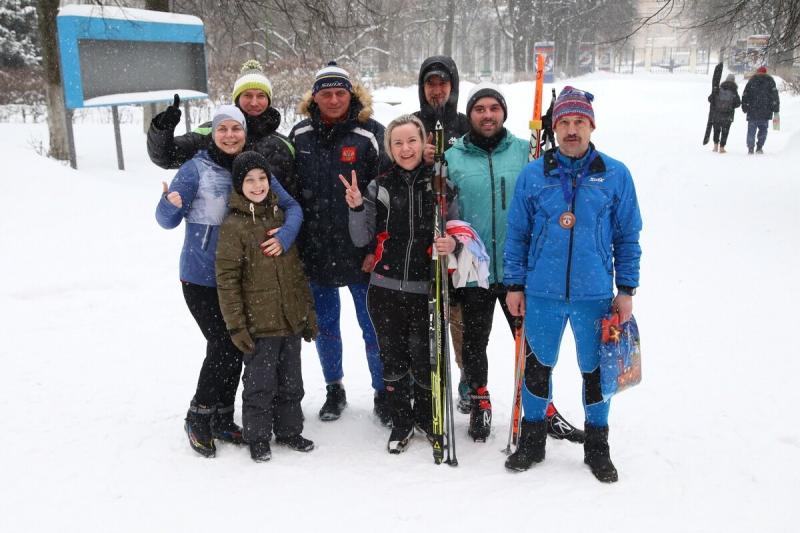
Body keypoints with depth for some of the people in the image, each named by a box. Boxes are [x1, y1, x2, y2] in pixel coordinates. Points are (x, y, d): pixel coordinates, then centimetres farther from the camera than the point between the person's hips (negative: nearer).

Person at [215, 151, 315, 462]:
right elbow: (227, 280, -12)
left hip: (291, 321, 6)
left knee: (291, 381, 17)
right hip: (259, 325, -6)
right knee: (260, 384, 5)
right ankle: (257, 438, 23)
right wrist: (236, 325, -14)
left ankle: (289, 431, 34)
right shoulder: (234, 226, -11)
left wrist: (308, 312, 13)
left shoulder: (282, 217, 8)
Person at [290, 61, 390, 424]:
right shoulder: (299, 135, 4)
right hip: (314, 251, 4)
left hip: (359, 253, -3)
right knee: (325, 325, 15)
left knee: (373, 326, 6)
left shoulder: (371, 134, -6)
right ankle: (334, 390, 32)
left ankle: (383, 391, 23)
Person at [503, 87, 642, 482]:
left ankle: (597, 447, 31)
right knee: (537, 366, 12)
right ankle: (532, 440, 31)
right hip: (542, 294, 0)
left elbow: (628, 237, 3)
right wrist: (514, 285, 3)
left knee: (595, 370, 12)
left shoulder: (615, 175, -1)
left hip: (595, 295, 0)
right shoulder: (533, 174, 0)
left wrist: (626, 290, 1)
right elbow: (517, 234, 5)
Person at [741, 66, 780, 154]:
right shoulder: (770, 80, 4)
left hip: (752, 111, 1)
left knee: (751, 130, 5)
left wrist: (744, 107, 13)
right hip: (765, 111, -1)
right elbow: (774, 95, -1)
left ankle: (750, 148, -1)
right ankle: (759, 147, -1)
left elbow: (745, 95, 7)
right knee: (763, 129, 9)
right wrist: (776, 109, 0)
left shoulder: (751, 81, 10)